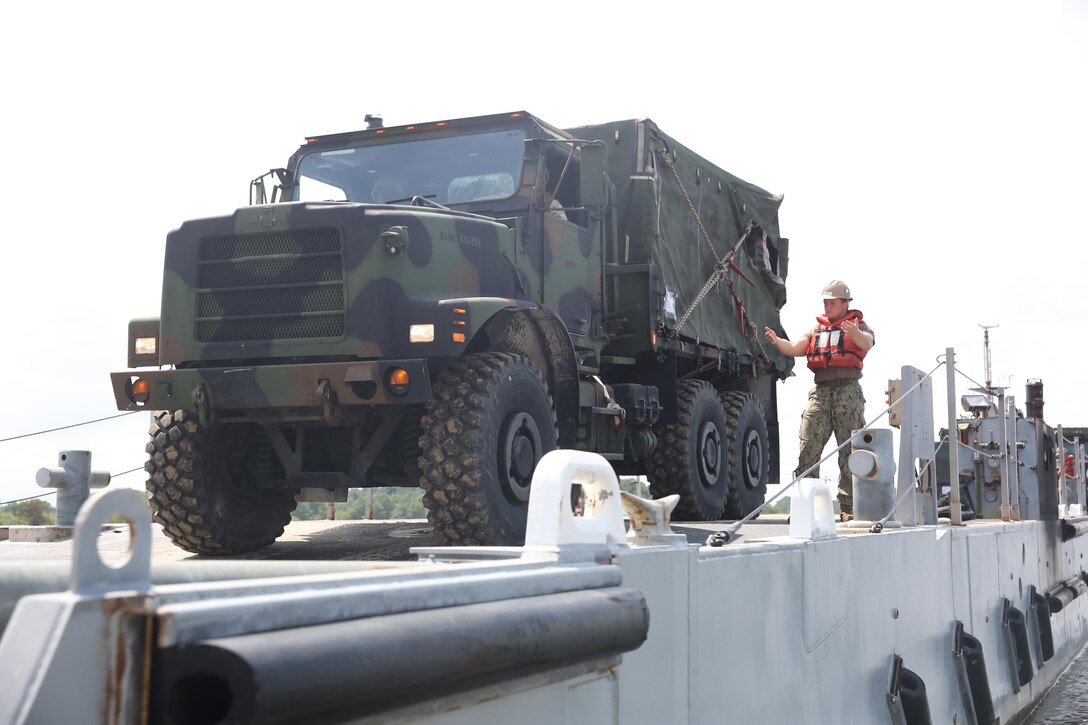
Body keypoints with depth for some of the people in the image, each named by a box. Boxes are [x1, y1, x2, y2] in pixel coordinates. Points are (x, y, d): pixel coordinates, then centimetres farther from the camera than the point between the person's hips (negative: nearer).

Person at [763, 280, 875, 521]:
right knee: (808, 449, -7)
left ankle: (849, 508, 0)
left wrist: (855, 333, -36)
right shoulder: (816, 329, 23)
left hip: (848, 391, -3)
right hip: (820, 391, 3)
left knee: (850, 452, -3)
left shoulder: (858, 325, 11)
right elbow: (795, 348, 9)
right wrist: (776, 341, -12)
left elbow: (867, 343, -12)